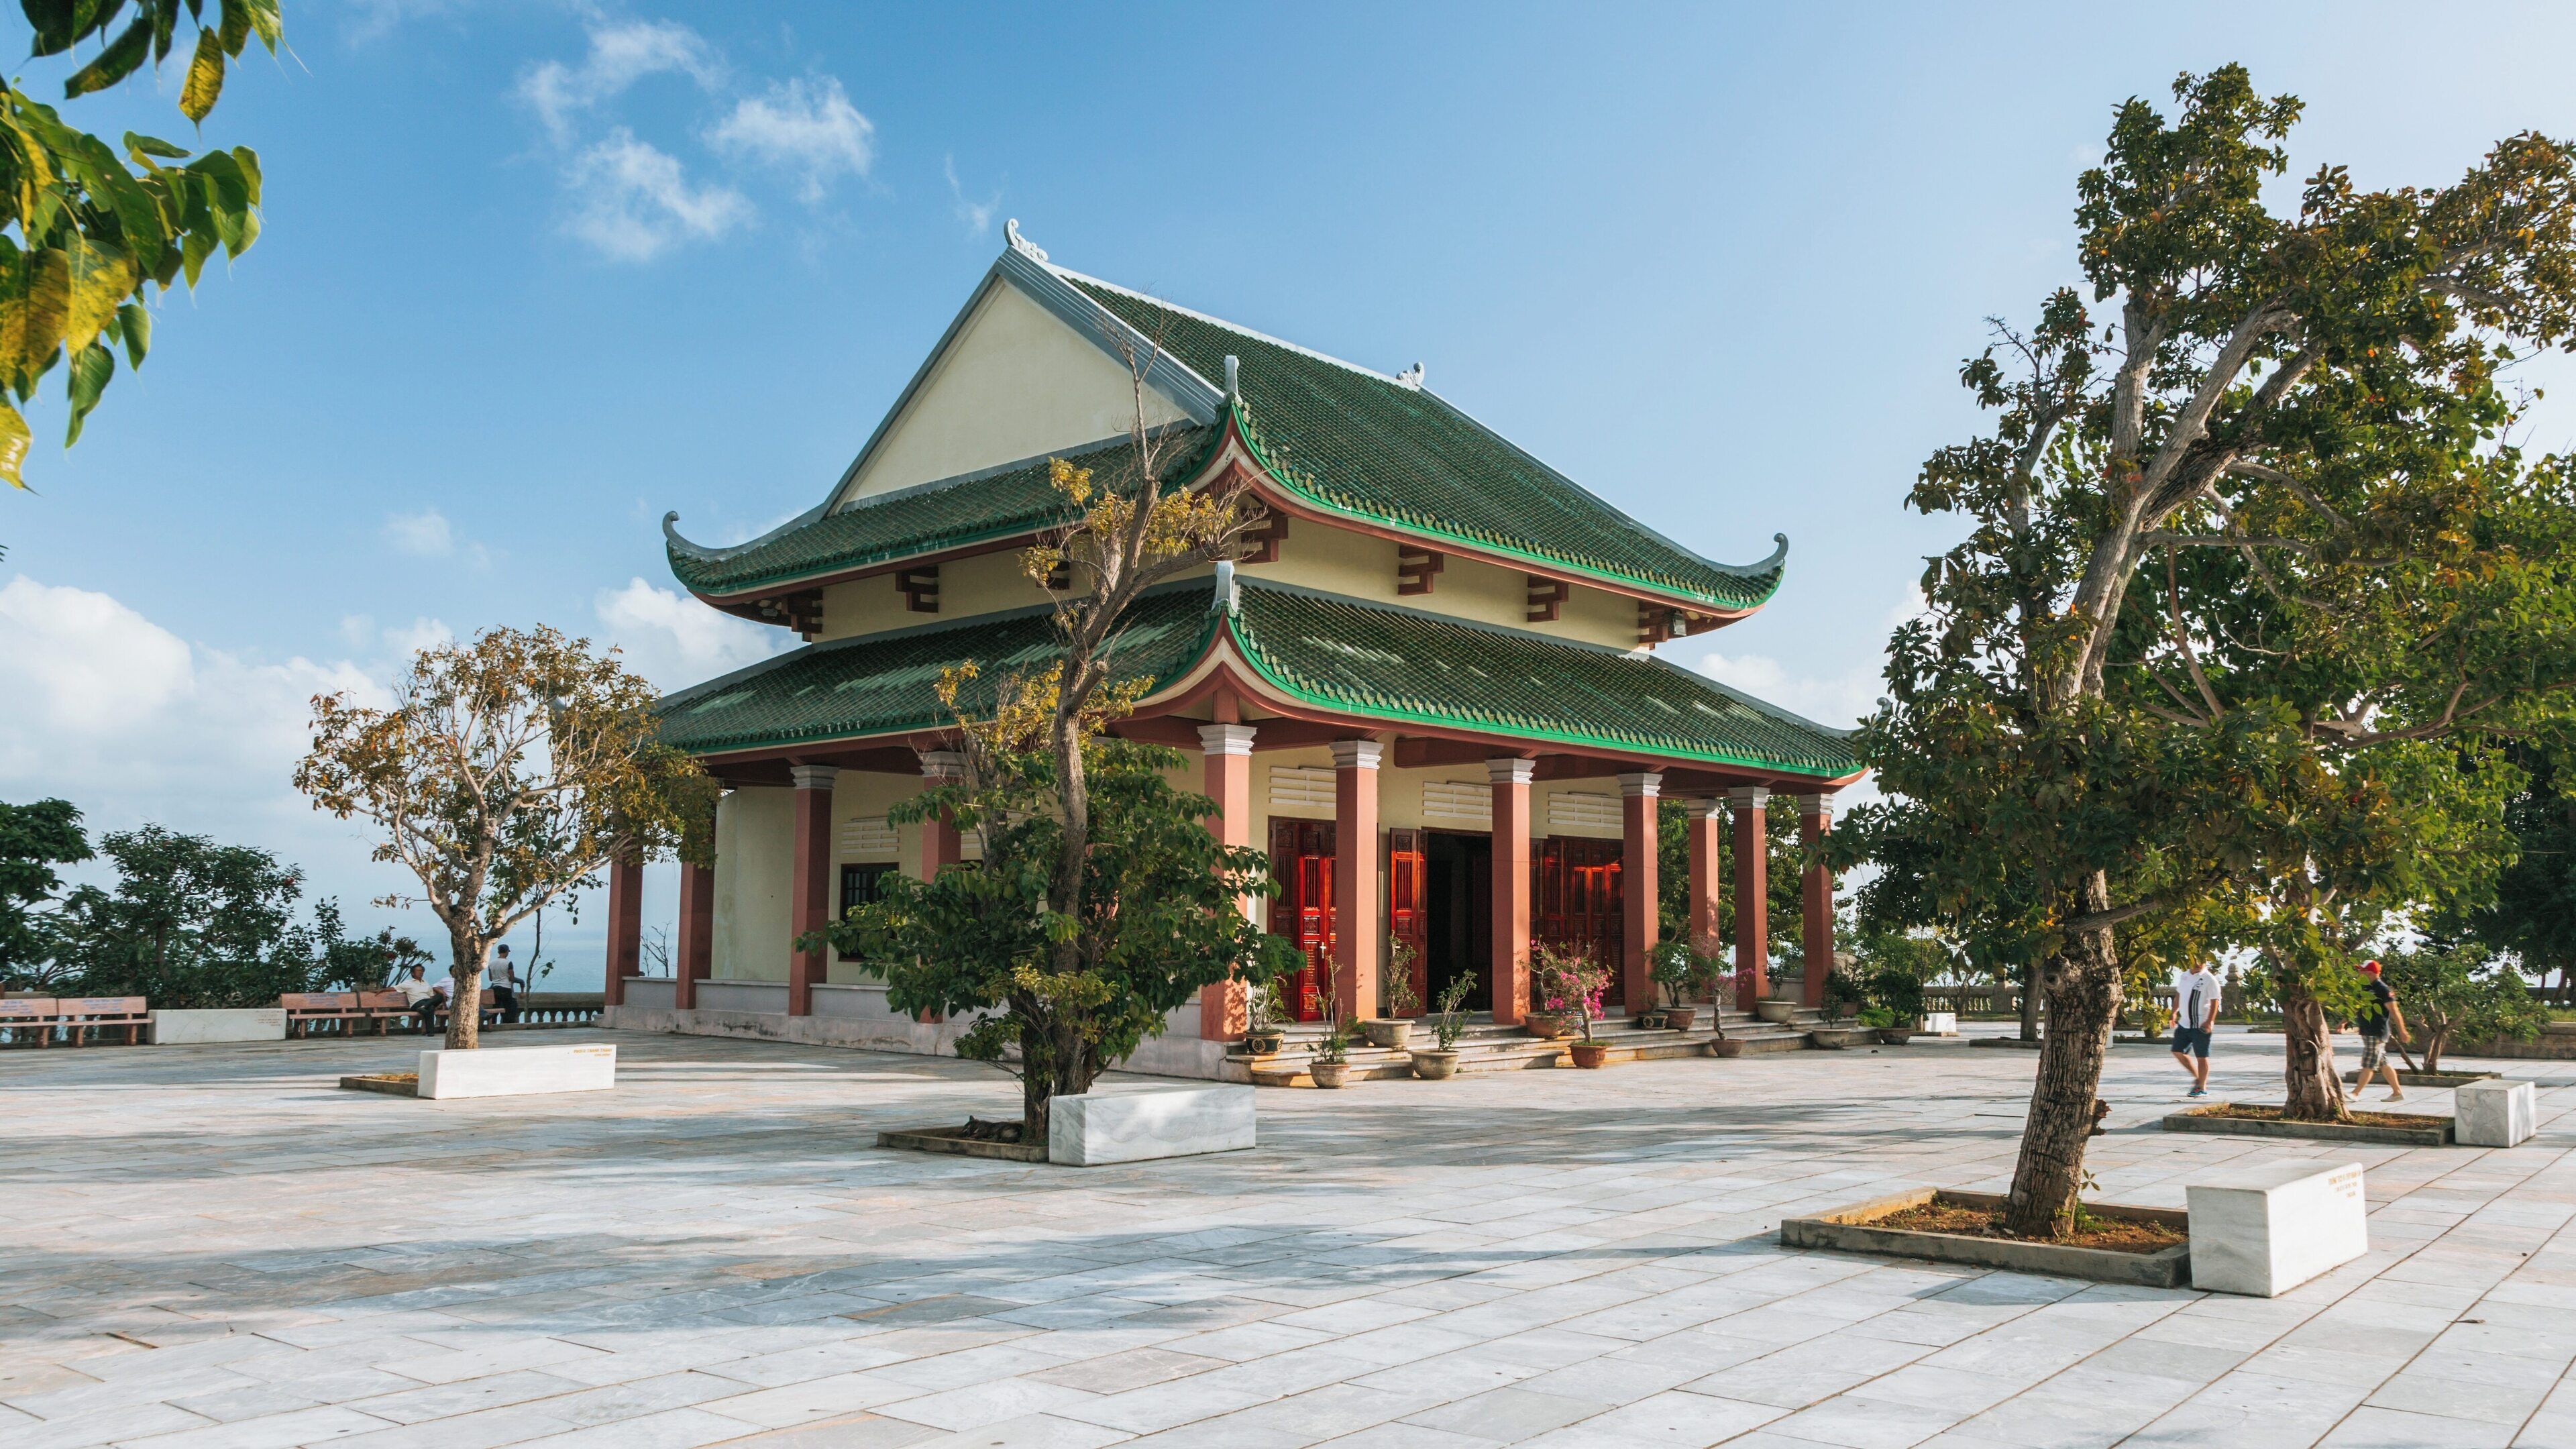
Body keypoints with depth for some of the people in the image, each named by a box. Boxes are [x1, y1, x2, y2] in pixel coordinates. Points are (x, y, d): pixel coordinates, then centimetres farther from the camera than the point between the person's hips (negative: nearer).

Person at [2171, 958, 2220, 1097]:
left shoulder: (2209, 979, -11)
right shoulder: (2185, 976, 11)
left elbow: (2214, 1002, -14)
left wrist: (2209, 1022, -20)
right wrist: (2174, 1012, 17)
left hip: (2201, 1026, -7)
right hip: (2184, 1023, 7)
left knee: (2201, 1057, 0)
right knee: (2178, 1052, 10)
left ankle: (2202, 1088, 10)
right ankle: (2198, 1078, 25)